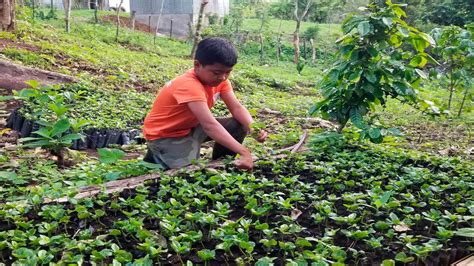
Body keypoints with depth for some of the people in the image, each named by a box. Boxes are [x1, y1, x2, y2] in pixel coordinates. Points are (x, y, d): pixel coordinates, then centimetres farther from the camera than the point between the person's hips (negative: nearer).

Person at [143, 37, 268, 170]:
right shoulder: (190, 86, -34)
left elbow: (237, 107, -9)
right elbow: (210, 125, -43)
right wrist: (244, 152, -49)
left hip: (190, 127, 8)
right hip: (164, 135, -8)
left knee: (239, 125, -5)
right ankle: (156, 156, 3)